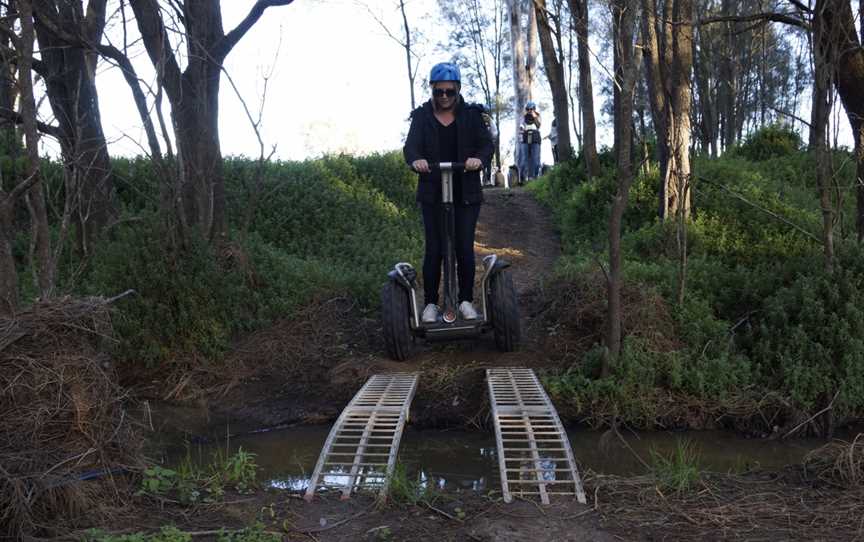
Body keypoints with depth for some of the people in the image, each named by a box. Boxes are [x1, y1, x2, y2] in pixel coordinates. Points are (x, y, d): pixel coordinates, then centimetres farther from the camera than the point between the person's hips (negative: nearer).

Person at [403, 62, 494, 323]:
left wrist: (479, 158, -30)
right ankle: (430, 302, 9)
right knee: (434, 249, -1)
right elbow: (411, 145, -7)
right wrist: (415, 160, -31)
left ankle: (466, 300, 14)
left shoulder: (471, 115, 3)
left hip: (466, 194, 0)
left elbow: (486, 143, -7)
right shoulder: (421, 116, 4)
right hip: (432, 194, 0)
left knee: (465, 248, -1)